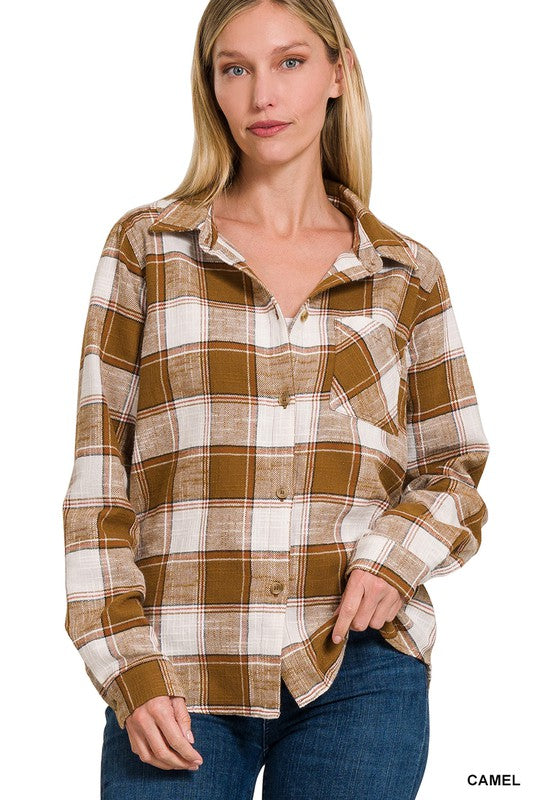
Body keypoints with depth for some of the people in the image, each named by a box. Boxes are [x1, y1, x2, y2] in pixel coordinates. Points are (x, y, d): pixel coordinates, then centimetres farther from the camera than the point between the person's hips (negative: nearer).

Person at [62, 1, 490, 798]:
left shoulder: (406, 275, 8)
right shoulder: (146, 248, 5)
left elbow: (456, 465, 13)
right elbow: (98, 474, 2)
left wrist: (394, 556, -8)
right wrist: (128, 668, -6)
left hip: (361, 669, 1)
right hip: (179, 676, -1)